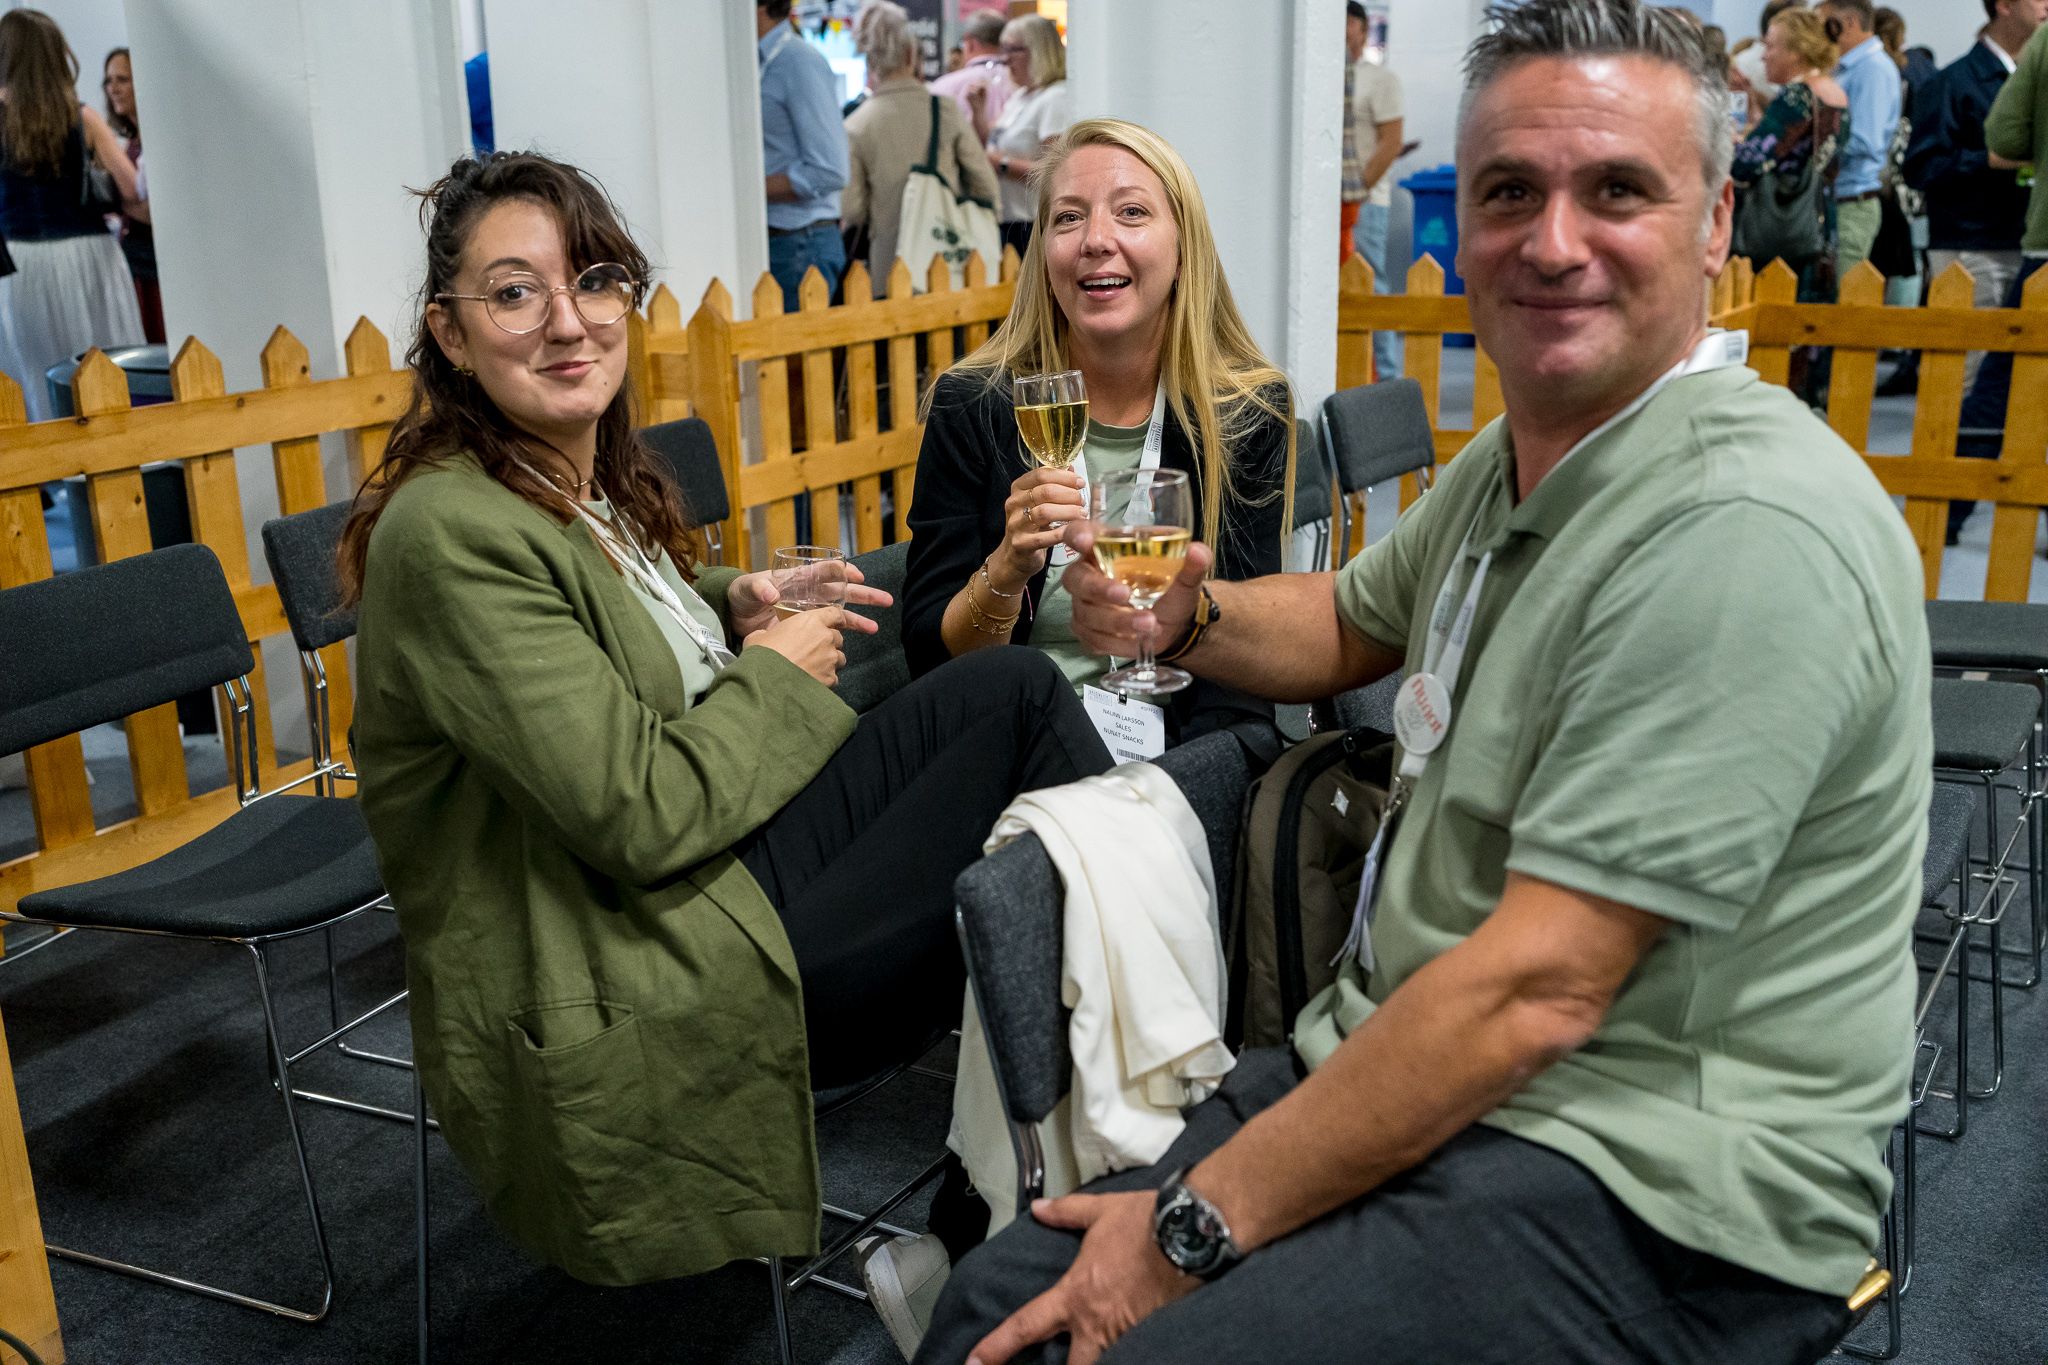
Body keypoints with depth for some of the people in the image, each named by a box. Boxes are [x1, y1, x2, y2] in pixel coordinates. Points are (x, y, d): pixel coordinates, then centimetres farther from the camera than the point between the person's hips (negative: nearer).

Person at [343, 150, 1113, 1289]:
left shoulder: (595, 475, 7)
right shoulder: (453, 533, -21)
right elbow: (645, 817, -24)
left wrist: (730, 608, 7)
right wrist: (773, 676, -7)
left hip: (714, 867, 9)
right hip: (632, 998, -8)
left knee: (1012, 687, -4)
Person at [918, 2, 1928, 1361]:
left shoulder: (1742, 531, -23)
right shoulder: (1517, 458, 7)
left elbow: (1535, 991, -25)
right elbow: (1349, 625, 26)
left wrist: (1198, 1224, -18)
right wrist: (1185, 614, 3)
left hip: (1644, 1182, -8)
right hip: (1409, 1065, 8)